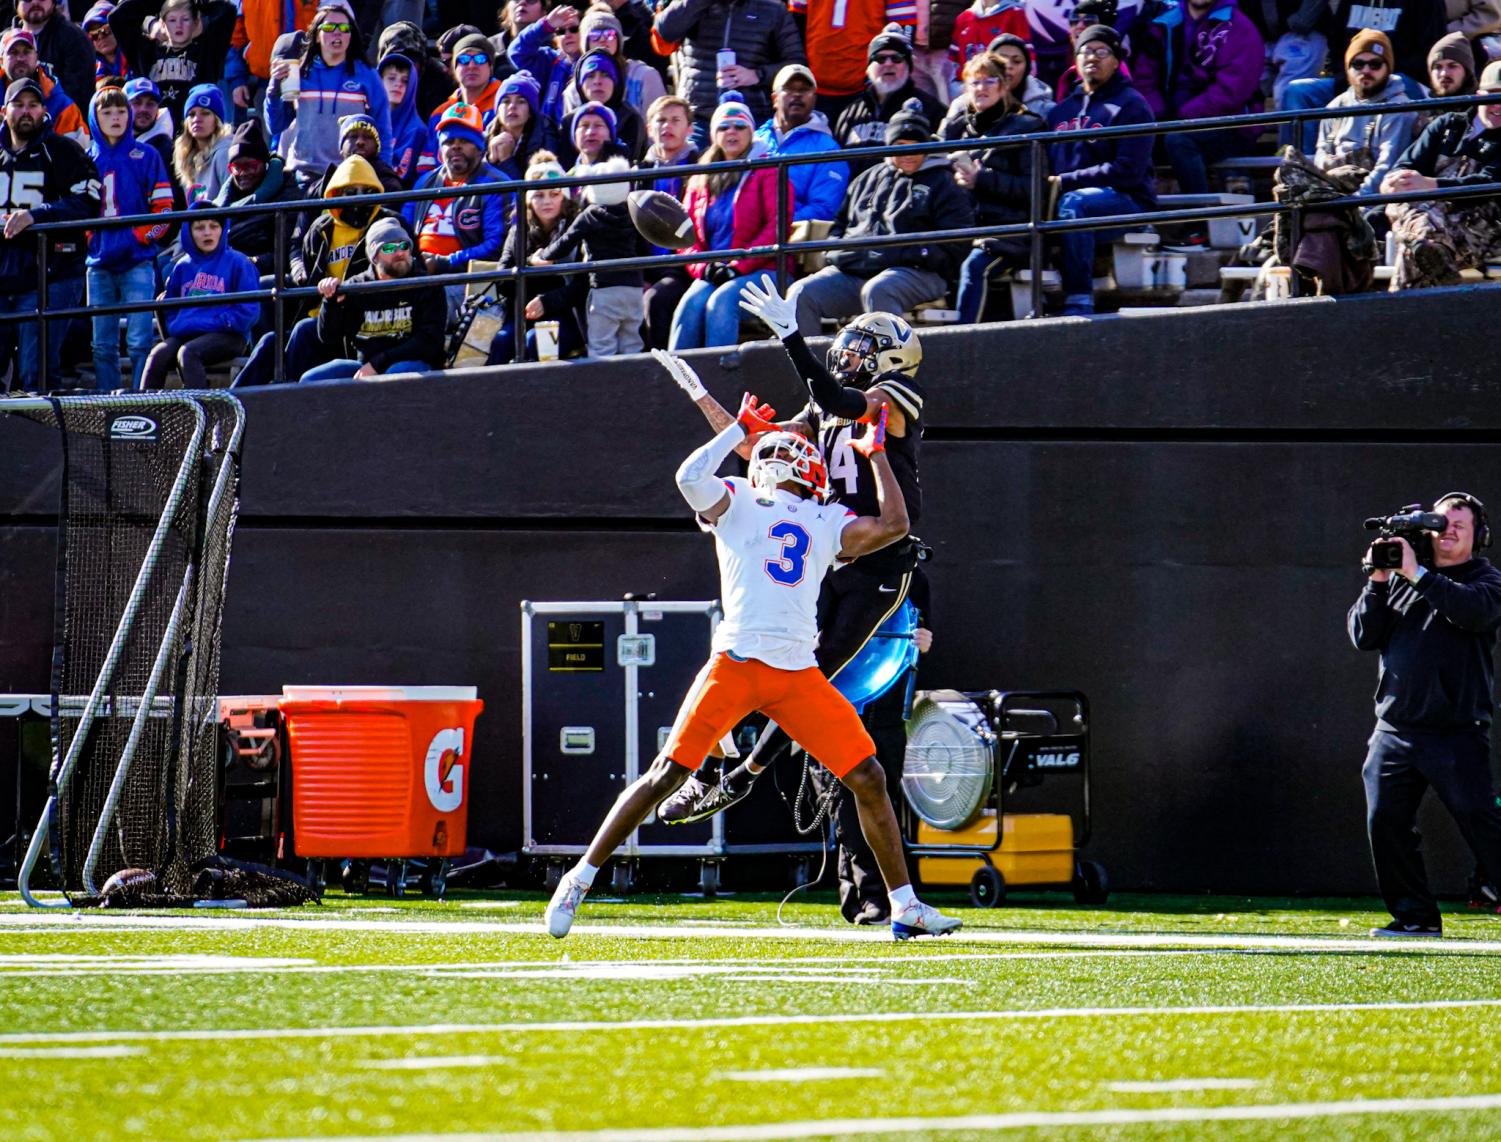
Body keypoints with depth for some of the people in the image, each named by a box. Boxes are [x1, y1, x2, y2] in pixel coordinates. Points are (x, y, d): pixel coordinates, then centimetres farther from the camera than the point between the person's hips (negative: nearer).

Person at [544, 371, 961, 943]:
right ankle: (580, 879, 4)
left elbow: (893, 526, 10)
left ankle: (905, 906, 8)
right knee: (668, 773, -7)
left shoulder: (827, 522, 20)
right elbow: (691, 477, -7)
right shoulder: (735, 504, 12)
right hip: (736, 662, -3)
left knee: (868, 778, -2)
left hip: (799, 675, 3)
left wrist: (877, 454, 19)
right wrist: (741, 428, 4)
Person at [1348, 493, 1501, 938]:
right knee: (1385, 822, -1)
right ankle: (1416, 916, 9)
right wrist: (1377, 582, -4)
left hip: (1457, 731, -5)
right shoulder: (1400, 580, 16)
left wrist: (1419, 575, -19)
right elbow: (1363, 635, 10)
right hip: (1394, 730, 5)